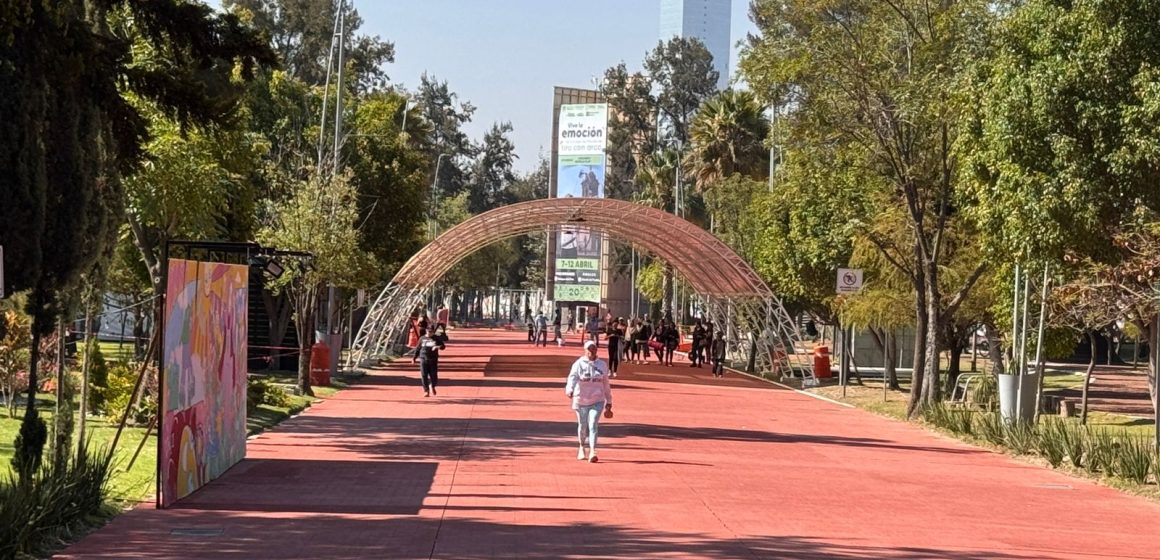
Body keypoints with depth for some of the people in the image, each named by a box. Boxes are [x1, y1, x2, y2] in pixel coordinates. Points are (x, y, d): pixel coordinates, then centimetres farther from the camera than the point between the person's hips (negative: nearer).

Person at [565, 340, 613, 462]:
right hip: (581, 400, 0)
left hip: (597, 400, 0)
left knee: (593, 425, -15)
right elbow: (572, 377, -20)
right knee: (582, 426, 13)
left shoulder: (602, 365, 6)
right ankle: (582, 447, 39)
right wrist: (569, 390, -40)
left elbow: (606, 385, 13)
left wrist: (608, 403, 14)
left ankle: (592, 452, -21)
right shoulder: (578, 364, -3)